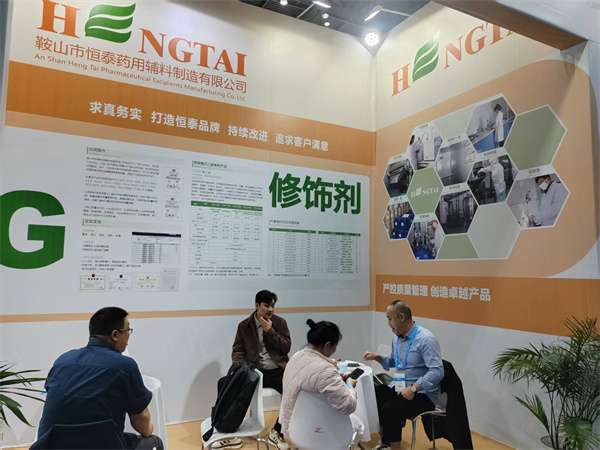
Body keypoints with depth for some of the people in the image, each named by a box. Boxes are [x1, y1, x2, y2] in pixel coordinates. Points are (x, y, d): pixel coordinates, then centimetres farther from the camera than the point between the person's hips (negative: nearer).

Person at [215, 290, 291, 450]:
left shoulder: (280, 322, 4)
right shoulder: (244, 325, 6)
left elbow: (286, 348, -3)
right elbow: (237, 350, 5)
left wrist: (269, 331, -12)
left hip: (277, 372, -1)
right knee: (224, 383, -21)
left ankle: (277, 433, -2)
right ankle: (230, 435, -7)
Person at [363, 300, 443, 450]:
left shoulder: (425, 339, -19)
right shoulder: (397, 338, 9)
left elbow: (437, 371, -27)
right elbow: (393, 361, 26)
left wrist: (413, 388, -32)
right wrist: (377, 357, 7)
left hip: (422, 394, -8)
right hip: (400, 389, 8)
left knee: (389, 410, -28)